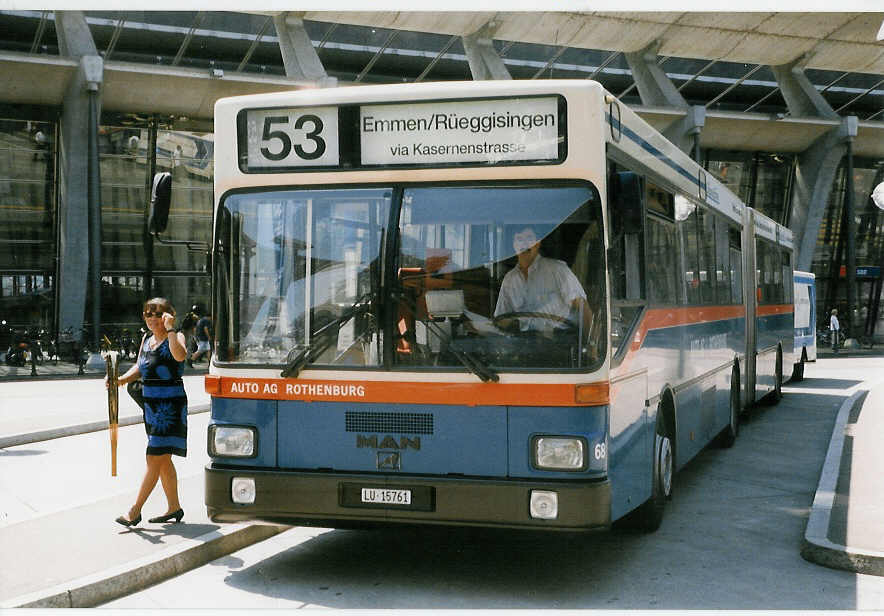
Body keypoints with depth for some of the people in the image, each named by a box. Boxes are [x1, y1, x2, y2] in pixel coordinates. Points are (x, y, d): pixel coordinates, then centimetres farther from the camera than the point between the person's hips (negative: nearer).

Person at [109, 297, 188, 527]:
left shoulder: (176, 337, -8)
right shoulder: (146, 338, 13)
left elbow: (180, 356, -30)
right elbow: (139, 367, 20)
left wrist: (170, 328, -27)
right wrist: (121, 380, 4)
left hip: (171, 406, -8)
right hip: (151, 405, 9)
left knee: (155, 458, -8)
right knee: (163, 459, 15)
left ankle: (135, 512, -6)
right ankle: (174, 507, 26)